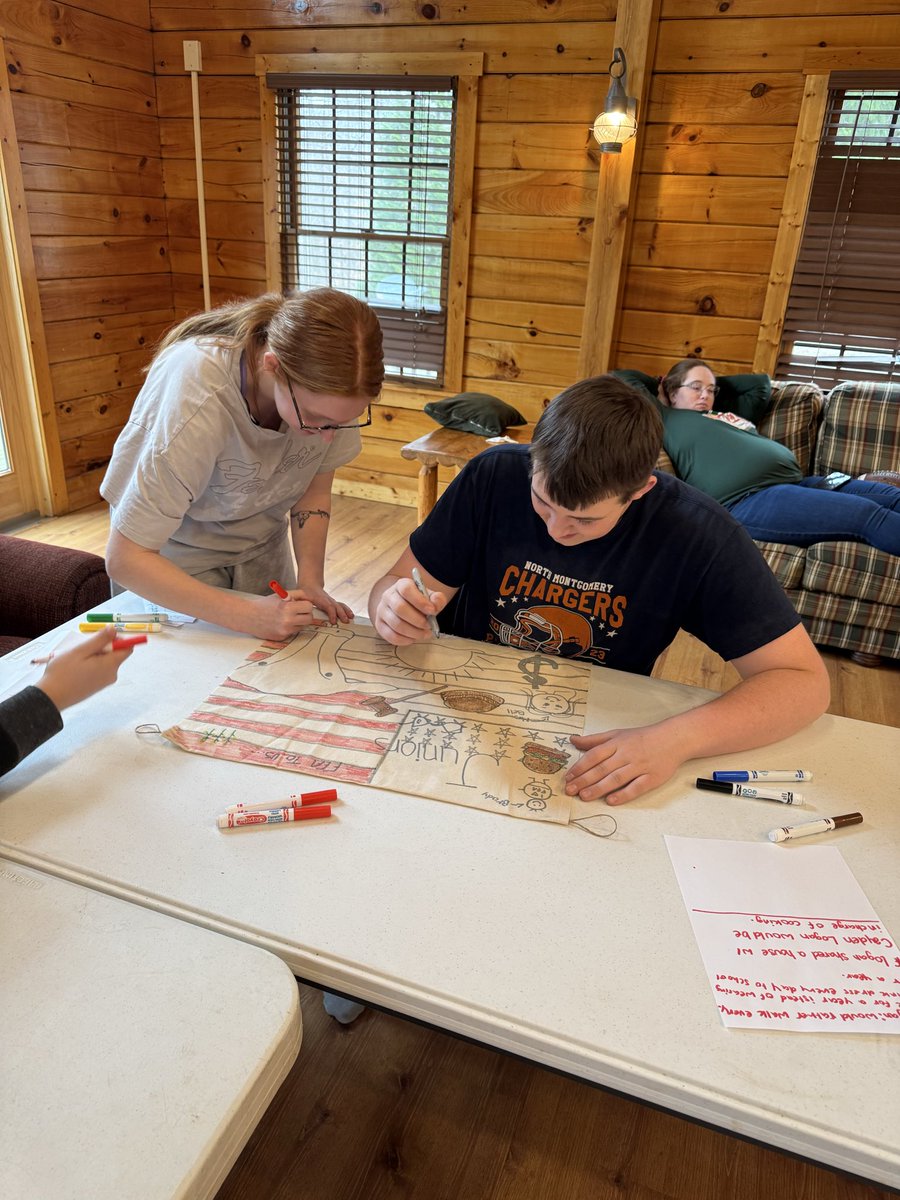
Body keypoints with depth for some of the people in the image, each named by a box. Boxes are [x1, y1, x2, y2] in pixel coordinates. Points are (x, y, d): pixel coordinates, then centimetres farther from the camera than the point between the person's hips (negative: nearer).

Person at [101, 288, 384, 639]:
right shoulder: (195, 398, -38)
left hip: (260, 541, 4)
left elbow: (314, 489, -7)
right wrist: (246, 615, -40)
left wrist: (310, 580, -21)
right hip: (177, 550, -4)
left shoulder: (327, 390, -25)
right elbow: (125, 559, -33)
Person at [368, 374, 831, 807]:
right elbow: (392, 586, -8)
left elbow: (804, 680, -17)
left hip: (595, 745, -2)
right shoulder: (493, 477, -16)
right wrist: (396, 608, -34)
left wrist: (676, 738, -34)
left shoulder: (697, 535, -20)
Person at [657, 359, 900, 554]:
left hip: (795, 481, 10)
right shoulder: (668, 420, 15)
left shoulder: (724, 417, 35)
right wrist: (660, 387, 34)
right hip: (747, 499, -10)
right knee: (869, 514, -24)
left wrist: (714, 381, 41)